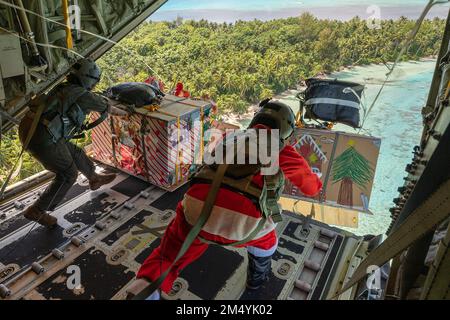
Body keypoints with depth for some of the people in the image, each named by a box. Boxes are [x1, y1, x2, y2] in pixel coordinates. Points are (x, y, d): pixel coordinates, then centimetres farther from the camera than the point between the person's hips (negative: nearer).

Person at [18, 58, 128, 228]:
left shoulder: (63, 88, 17)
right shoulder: (84, 95, -4)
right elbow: (109, 108, 11)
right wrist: (124, 113, 29)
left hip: (27, 128, 9)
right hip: (43, 139, -9)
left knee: (75, 153, 25)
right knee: (68, 175, 6)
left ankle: (95, 179, 46)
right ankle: (36, 210, 14)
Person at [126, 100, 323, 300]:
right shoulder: (286, 153, 19)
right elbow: (312, 187, 37)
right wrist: (317, 182, 61)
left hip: (197, 209, 2)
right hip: (243, 220, -1)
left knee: (165, 260, 25)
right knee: (264, 238, 34)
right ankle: (257, 277, 56)